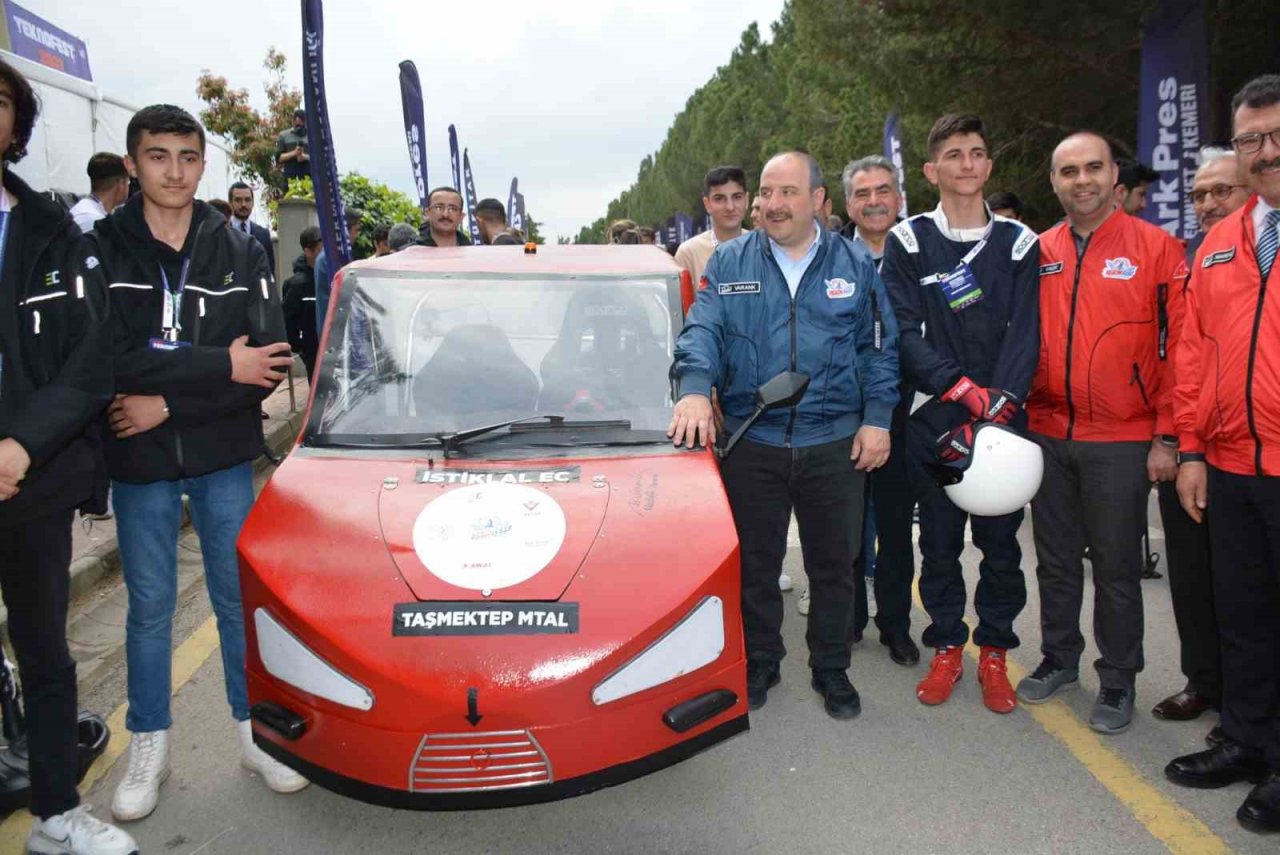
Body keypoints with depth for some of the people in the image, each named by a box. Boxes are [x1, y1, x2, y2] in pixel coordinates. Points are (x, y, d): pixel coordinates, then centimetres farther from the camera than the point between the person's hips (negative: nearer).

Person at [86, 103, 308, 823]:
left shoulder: (242, 254, 0)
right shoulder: (100, 250, -4)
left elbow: (269, 365, -10)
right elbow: (109, 362, -18)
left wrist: (167, 400, -17)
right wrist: (220, 366, -21)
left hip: (225, 459, 1)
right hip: (138, 464, -1)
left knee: (240, 598, 11)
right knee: (149, 609, 12)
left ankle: (255, 732, 28)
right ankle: (150, 749, 29)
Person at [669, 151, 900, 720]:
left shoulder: (855, 266, 6)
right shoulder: (729, 264, 5)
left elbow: (879, 349, 7)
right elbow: (702, 332, -6)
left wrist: (877, 419, -3)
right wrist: (694, 390, -24)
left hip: (835, 444, 1)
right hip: (751, 445, 0)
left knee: (834, 566, 12)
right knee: (755, 566, 11)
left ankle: (831, 669, 30)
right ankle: (759, 664, 31)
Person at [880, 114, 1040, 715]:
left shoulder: (1017, 243, 6)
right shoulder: (908, 243, 2)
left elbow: (1024, 333, -2)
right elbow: (905, 332, -6)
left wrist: (997, 408, -16)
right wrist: (963, 388, -19)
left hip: (1004, 418, 1)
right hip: (934, 418, -1)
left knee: (1000, 540, 7)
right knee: (939, 540, 7)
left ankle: (994, 651, 23)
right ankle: (947, 648, 23)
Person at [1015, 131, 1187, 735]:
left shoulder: (1155, 248, -4)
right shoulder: (1037, 254, 6)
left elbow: (1177, 345, -6)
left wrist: (1166, 436, -9)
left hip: (1121, 441, -3)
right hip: (1047, 436, 4)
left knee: (1115, 566, 6)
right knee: (1055, 560, 15)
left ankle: (1117, 679, 23)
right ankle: (1059, 658, 32)